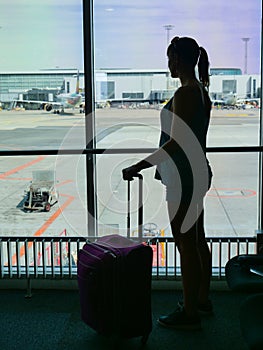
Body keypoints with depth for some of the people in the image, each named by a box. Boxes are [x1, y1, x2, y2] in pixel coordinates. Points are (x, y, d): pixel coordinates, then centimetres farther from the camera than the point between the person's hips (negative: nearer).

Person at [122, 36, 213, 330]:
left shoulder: (184, 93, -19)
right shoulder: (201, 91, 12)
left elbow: (175, 142, -24)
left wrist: (137, 167, -22)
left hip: (184, 178, -10)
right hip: (199, 172, 10)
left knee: (186, 244, 0)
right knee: (197, 240, 18)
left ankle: (189, 313, 12)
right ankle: (202, 299, 32)